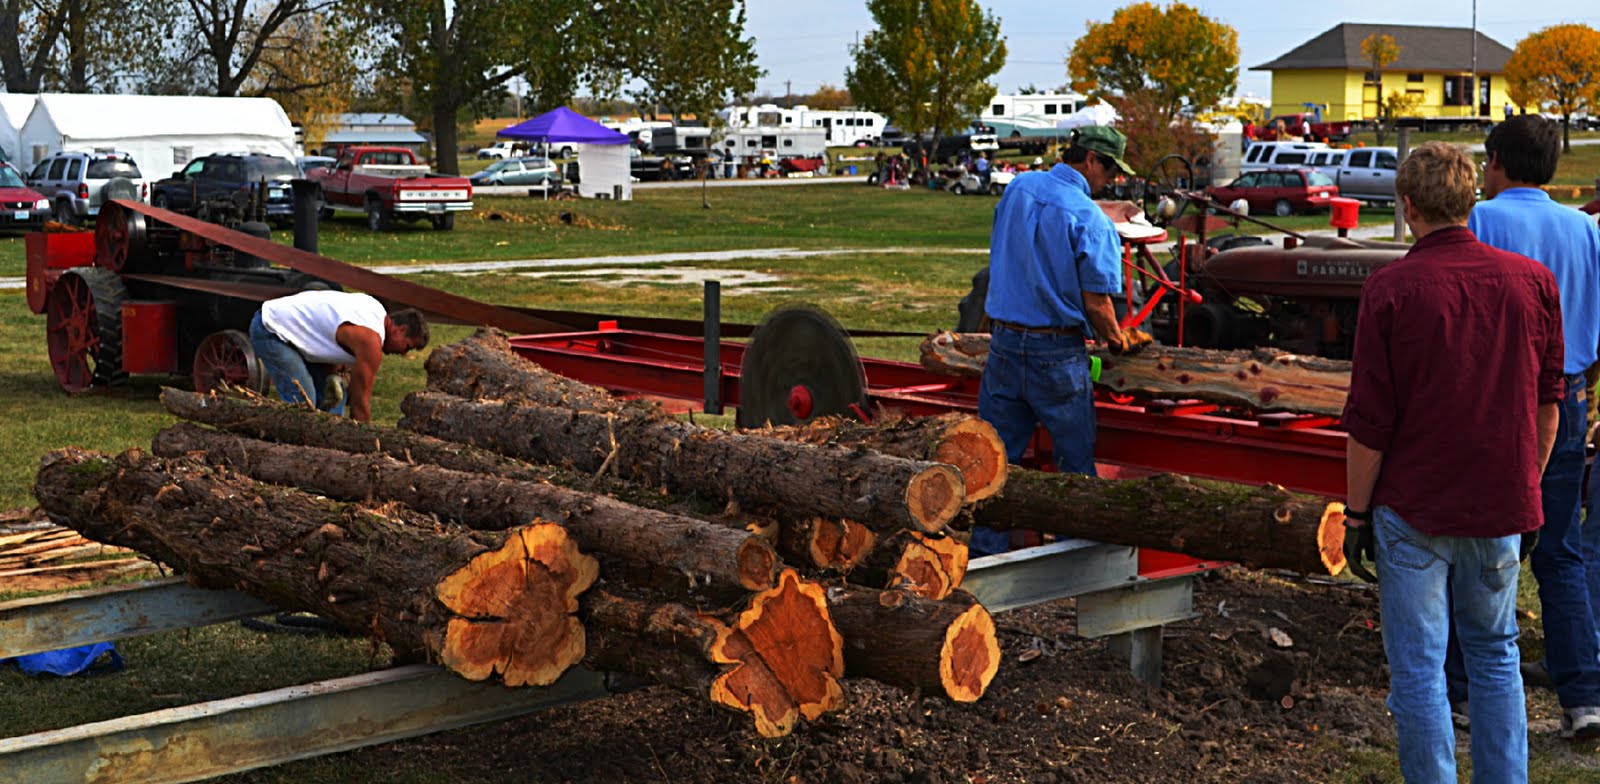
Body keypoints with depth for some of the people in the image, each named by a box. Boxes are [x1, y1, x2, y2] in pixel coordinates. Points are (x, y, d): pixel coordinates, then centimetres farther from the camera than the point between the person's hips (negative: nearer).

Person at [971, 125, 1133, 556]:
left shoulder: (1016, 190, 5)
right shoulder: (1091, 220, -14)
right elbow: (1095, 301, -14)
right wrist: (1114, 338, 6)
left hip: (1003, 342, 5)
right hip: (1057, 353, -5)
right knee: (1076, 460, 9)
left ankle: (985, 554, 10)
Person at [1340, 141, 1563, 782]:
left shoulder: (1391, 289, -12)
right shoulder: (1532, 281, -1)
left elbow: (1369, 420, -11)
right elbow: (1547, 402, 6)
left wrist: (1357, 513, -2)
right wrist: (1527, 489, 17)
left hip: (1414, 509, -4)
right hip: (1500, 509, 4)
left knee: (1418, 669, 6)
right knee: (1495, 654, 19)